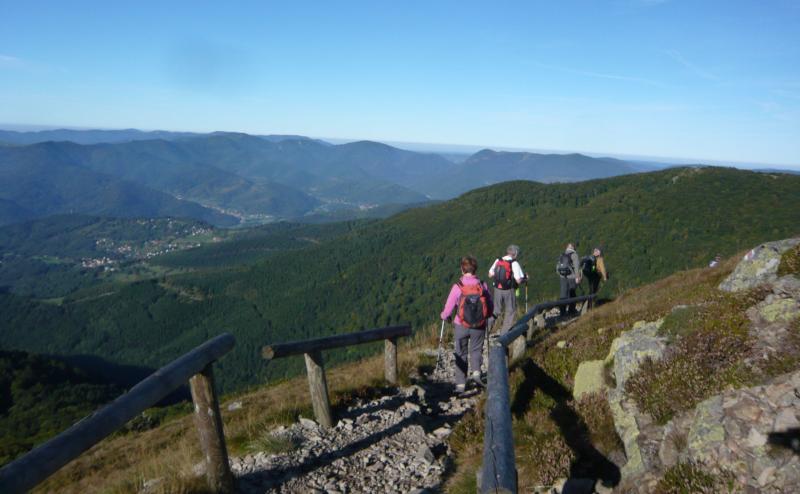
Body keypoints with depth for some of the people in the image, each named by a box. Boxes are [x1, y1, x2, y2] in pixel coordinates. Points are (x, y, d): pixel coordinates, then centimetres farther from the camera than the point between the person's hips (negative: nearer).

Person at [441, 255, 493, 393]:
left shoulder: (457, 287, -16)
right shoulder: (483, 285, -9)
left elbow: (448, 310, -9)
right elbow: (490, 309, 1)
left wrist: (444, 316, 13)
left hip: (461, 326, -1)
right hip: (479, 327, 1)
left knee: (461, 354, 15)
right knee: (476, 350, 21)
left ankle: (460, 384, 17)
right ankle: (476, 371, -3)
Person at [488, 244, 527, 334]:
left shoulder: (498, 261, 1)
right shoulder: (514, 263, -13)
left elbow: (490, 275, 7)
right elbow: (518, 280, -16)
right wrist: (525, 278, 4)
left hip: (497, 289, 4)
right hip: (509, 291, -4)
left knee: (497, 310, 19)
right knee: (510, 311, 11)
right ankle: (504, 333, 13)